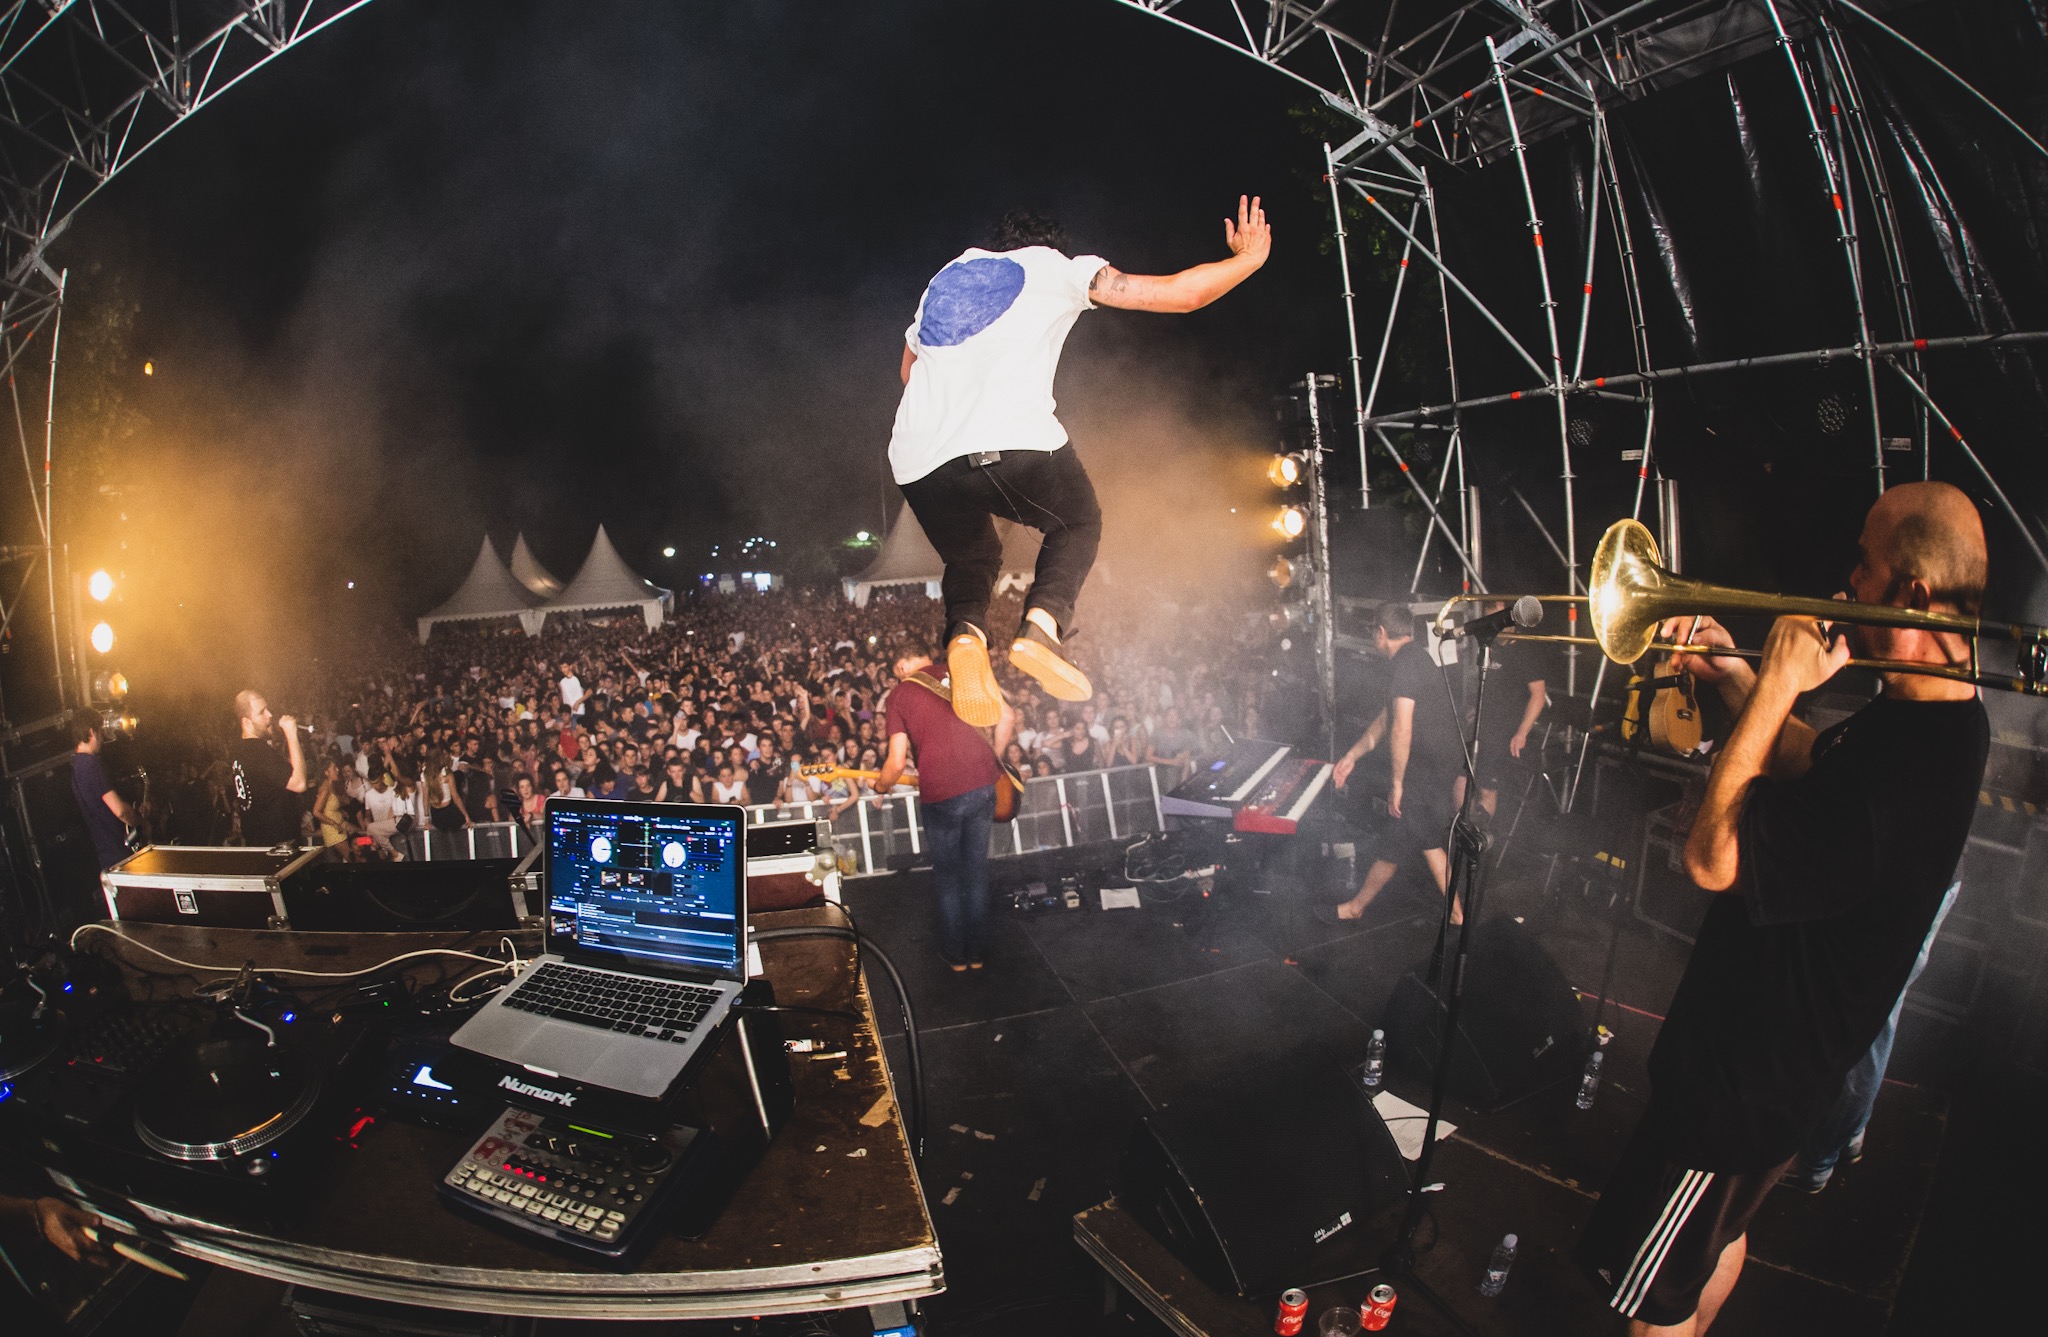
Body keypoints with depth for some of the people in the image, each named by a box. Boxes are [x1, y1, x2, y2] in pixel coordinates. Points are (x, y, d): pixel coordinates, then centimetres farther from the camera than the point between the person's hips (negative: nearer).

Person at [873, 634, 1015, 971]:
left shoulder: (899, 695, 2)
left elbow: (897, 762, -5)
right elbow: (1007, 717, 1)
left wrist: (879, 787, 16)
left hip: (939, 794, -3)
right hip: (982, 784, 3)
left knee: (947, 876, 17)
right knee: (976, 871, 18)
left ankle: (955, 954, 27)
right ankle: (977, 952, 27)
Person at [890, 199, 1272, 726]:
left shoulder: (945, 277, 30)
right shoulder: (1058, 268, 19)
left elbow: (909, 367, 44)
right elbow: (1181, 293, 15)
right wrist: (1248, 257, 32)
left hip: (917, 463, 4)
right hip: (1014, 443, -4)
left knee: (971, 557, 30)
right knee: (1078, 523, 26)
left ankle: (965, 635, -4)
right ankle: (1042, 624, -3)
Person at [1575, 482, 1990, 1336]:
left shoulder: (1906, 769, -36)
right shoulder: (1935, 711, -2)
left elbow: (1713, 858, -33)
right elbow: (1811, 767, 15)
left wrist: (1777, 688, -29)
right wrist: (1738, 680, 1)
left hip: (1746, 1079, -10)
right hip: (1770, 1048, 10)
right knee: (1718, 1235, 33)